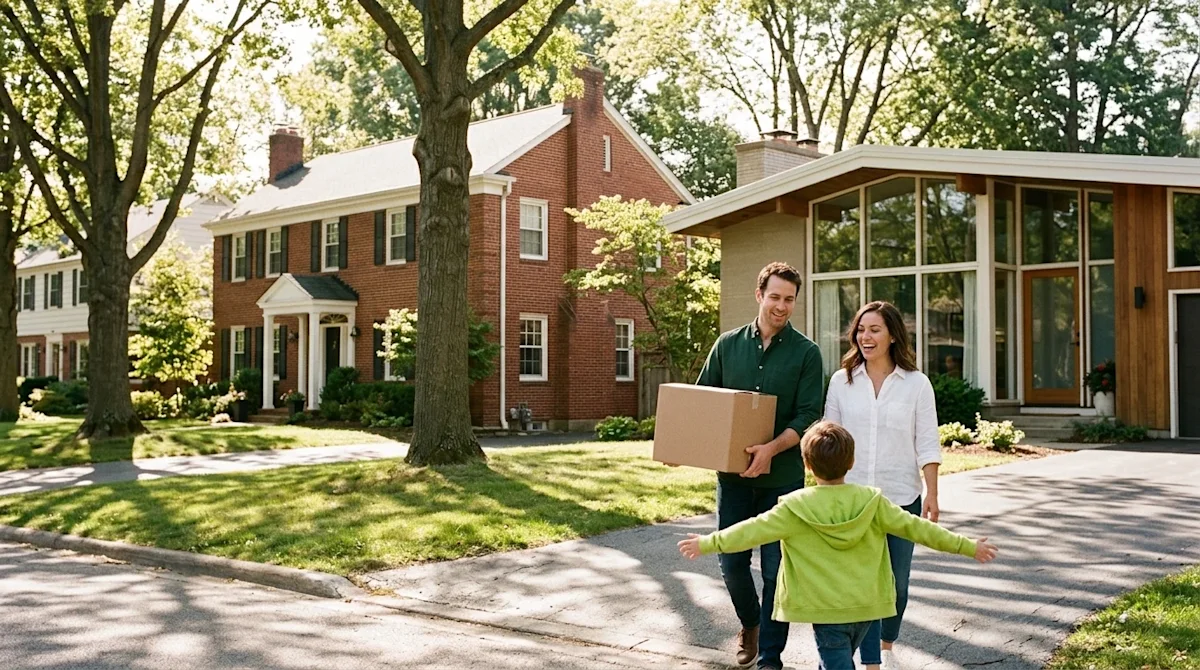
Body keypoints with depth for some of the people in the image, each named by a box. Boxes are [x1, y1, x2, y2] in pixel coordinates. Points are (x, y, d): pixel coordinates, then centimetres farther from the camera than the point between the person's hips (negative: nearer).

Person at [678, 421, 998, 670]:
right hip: (867, 607, 4)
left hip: (827, 610, -4)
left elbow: (754, 530, -9)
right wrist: (968, 546, 7)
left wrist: (708, 543, 2)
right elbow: (914, 527, -2)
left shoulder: (795, 508, -11)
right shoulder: (872, 501, -5)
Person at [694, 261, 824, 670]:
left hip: (783, 476, -2)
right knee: (731, 562, 8)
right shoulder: (728, 345, 5)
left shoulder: (806, 353, -3)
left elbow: (808, 417, -10)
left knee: (776, 570, 3)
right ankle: (750, 623, 37)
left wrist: (772, 448, -26)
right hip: (733, 472, 2)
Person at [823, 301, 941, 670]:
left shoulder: (916, 383, -2)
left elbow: (927, 444, -1)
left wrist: (932, 493, -7)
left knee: (896, 582, 13)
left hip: (901, 497, 0)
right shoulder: (841, 380, 1)